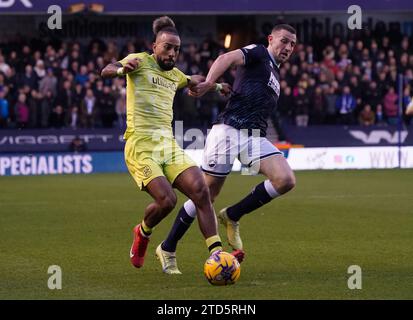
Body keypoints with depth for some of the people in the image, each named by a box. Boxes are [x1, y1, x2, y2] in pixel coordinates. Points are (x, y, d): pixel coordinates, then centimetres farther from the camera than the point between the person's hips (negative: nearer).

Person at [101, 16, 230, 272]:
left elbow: (193, 81, 47)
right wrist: (122, 69, -39)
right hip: (141, 146, -6)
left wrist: (215, 85, 39)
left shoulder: (174, 74, 21)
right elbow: (106, 71, -18)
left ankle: (217, 254, -16)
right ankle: (143, 233, 12)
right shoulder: (141, 61, 1)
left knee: (200, 190, -16)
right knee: (166, 200, -22)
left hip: (169, 144, 6)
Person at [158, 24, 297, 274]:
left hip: (255, 136, 7)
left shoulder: (275, 74, 26)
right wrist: (208, 83, -36)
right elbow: (227, 58, -19)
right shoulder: (259, 53, 1)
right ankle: (168, 248, 15)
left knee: (286, 180, -16)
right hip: (230, 130, -7)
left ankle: (232, 216, 0)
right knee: (207, 195, -2)